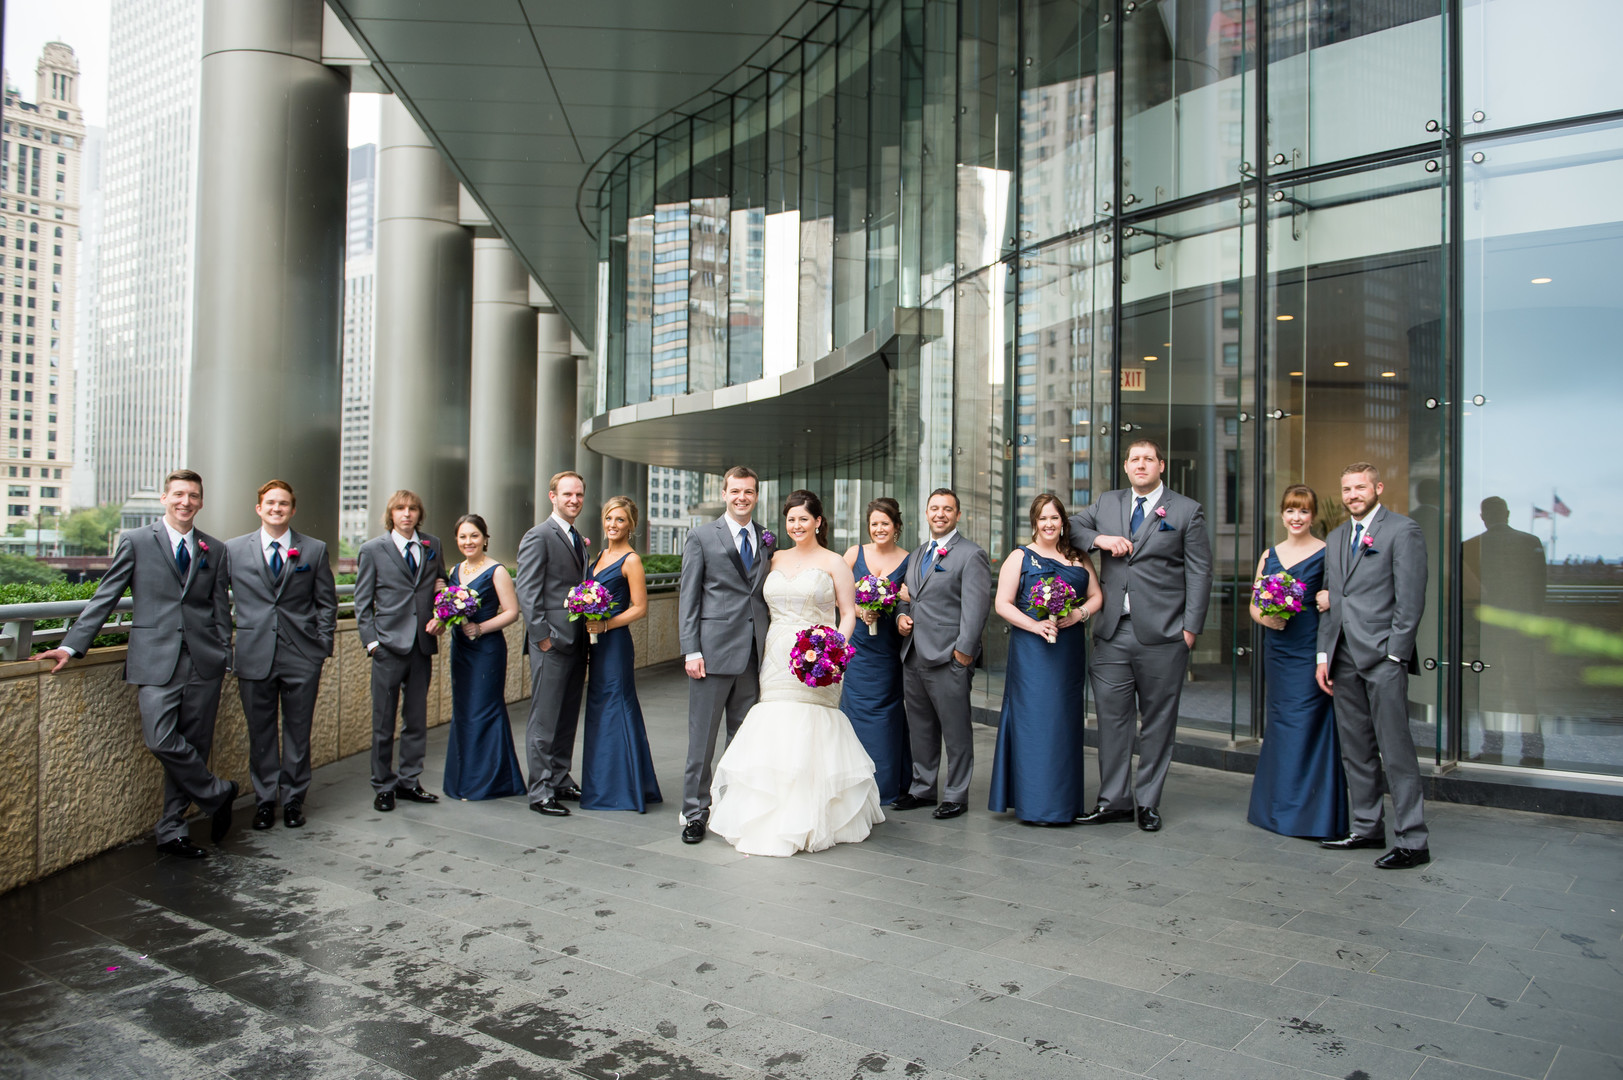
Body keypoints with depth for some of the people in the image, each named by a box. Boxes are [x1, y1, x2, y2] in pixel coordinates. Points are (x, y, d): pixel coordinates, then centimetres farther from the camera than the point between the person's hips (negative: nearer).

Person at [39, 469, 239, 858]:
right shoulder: (136, 542, 5)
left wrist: (223, 659, 9)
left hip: (203, 661, 2)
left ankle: (171, 830, 17)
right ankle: (217, 793, 6)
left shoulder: (216, 551, 12)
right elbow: (105, 598, 4)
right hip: (156, 660, -2)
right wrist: (71, 646, -3)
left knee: (193, 745, 5)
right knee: (161, 740, -16)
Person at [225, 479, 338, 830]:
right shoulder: (233, 549, 5)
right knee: (260, 733, 9)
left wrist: (322, 650, 2)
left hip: (301, 657, 0)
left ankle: (293, 799, 21)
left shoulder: (315, 550, 5)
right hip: (254, 656, 0)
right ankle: (265, 800, 23)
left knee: (298, 732, 7)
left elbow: (326, 604, 8)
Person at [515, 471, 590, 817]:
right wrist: (542, 636, -16)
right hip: (552, 642, -8)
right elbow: (528, 592, -13)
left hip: (576, 641, 8)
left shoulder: (578, 539, 17)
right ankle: (540, 792, 5)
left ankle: (560, 780, 25)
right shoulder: (538, 537, -8)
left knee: (568, 717, 14)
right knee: (544, 720, -2)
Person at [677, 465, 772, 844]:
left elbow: (769, 596, 13)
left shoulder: (766, 539, 12)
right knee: (702, 738, 2)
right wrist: (691, 650, -9)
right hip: (714, 649, -4)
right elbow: (689, 598, -1)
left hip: (754, 653, 4)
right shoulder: (702, 537, 1)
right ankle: (695, 812, 13)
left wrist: (771, 648, 5)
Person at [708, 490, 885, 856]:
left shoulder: (833, 563, 2)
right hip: (776, 661, 4)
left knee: (809, 738, -6)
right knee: (773, 736, -1)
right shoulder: (776, 560, 14)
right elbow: (766, 608, 16)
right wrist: (759, 651, 5)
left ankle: (810, 822, 6)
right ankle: (769, 823, 7)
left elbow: (848, 614, 1)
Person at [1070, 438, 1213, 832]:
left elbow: (1199, 573, 0)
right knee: (1112, 716, 4)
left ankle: (1148, 802, 18)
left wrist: (1191, 628, -7)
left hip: (1161, 636, -2)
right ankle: (1114, 800, 14)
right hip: (1113, 633, 3)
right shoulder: (1106, 503, 14)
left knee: (1158, 721, 6)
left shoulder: (1187, 511, 4)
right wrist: (1098, 539, -4)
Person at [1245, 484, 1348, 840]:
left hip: (1311, 648, -5)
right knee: (1280, 721, 10)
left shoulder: (1327, 553, -2)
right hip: (1277, 647, 5)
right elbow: (1253, 604, 14)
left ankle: (1313, 813, 4)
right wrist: (1264, 617, -6)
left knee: (1307, 722, -6)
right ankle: (1279, 809, 20)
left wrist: (1332, 600, -23)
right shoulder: (1269, 555, 13)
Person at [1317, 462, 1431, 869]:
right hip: (1344, 658, 7)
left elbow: (1411, 600, -9)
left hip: (1383, 656, -7)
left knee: (1396, 751, -5)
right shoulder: (1335, 539, 18)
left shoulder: (1403, 531, -3)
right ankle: (1367, 828, 23)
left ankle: (1413, 841, 3)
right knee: (1355, 751, 12)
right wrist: (1324, 656, 12)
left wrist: (1394, 655, -13)